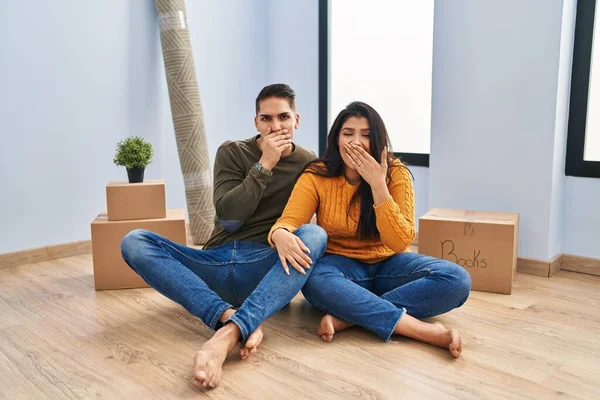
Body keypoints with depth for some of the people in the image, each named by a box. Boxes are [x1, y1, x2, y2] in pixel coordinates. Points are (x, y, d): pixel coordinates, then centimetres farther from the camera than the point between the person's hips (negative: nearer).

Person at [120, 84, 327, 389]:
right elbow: (228, 218, -5)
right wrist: (264, 165, -11)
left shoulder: (309, 164, 8)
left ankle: (228, 334, -46)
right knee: (134, 242, -18)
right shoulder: (232, 152, 7)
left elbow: (308, 234, -2)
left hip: (267, 270, -1)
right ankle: (231, 318, -37)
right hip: (216, 264, 2)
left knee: (315, 235, -32)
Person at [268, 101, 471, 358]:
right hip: (341, 266, -1)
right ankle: (426, 330, -35)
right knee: (314, 279, -37)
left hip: (386, 265, 1)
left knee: (457, 280, -24)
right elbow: (287, 223, -19)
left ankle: (347, 317, -29)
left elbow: (400, 242, -17)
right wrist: (282, 236, -45)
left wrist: (377, 184, -26)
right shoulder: (316, 176, -9)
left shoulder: (396, 174, -10)